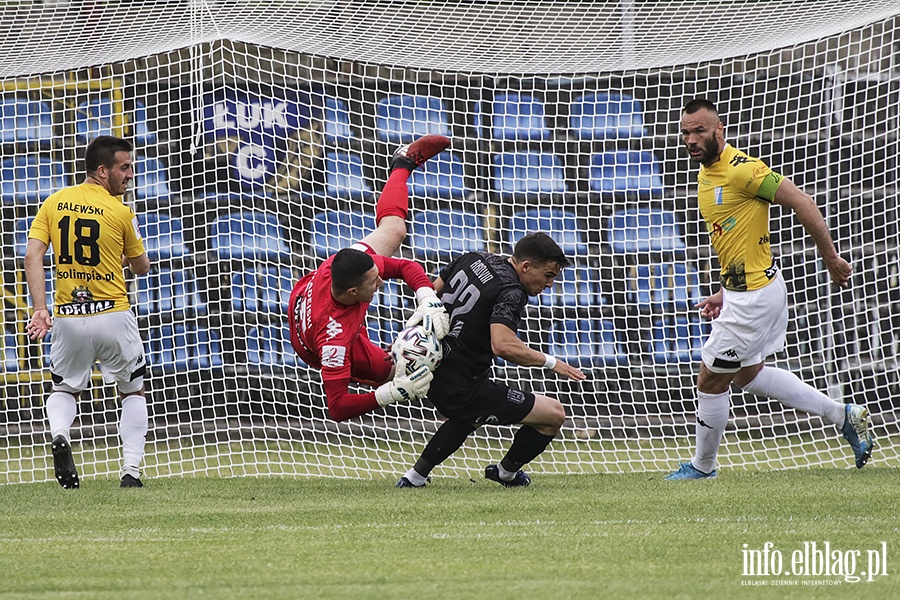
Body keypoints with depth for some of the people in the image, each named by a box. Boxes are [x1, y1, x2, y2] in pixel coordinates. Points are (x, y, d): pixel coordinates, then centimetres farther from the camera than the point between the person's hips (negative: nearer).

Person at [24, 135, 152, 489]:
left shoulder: (54, 204, 3)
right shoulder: (120, 212, -6)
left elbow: (32, 256, -7)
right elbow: (141, 268, 5)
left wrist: (39, 309, -10)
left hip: (69, 317, 2)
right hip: (113, 316, -2)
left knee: (65, 389, 22)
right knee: (132, 392, 17)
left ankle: (59, 435, -11)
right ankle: (131, 471, 4)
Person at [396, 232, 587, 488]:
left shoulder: (473, 259, 7)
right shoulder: (511, 292, -19)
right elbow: (503, 345, -34)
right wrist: (549, 362, -20)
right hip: (464, 392, -10)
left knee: (471, 416, 41)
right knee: (554, 414, -2)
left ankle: (415, 476, 37)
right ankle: (507, 472, 23)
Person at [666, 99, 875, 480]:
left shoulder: (741, 170, -21)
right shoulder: (706, 173, 9)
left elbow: (801, 202, -20)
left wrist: (832, 258, -16)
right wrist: (724, 292, 16)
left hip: (755, 295, -10)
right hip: (742, 290, 10)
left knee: (710, 381, 1)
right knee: (747, 374, 23)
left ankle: (702, 467, 20)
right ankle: (843, 416, 27)